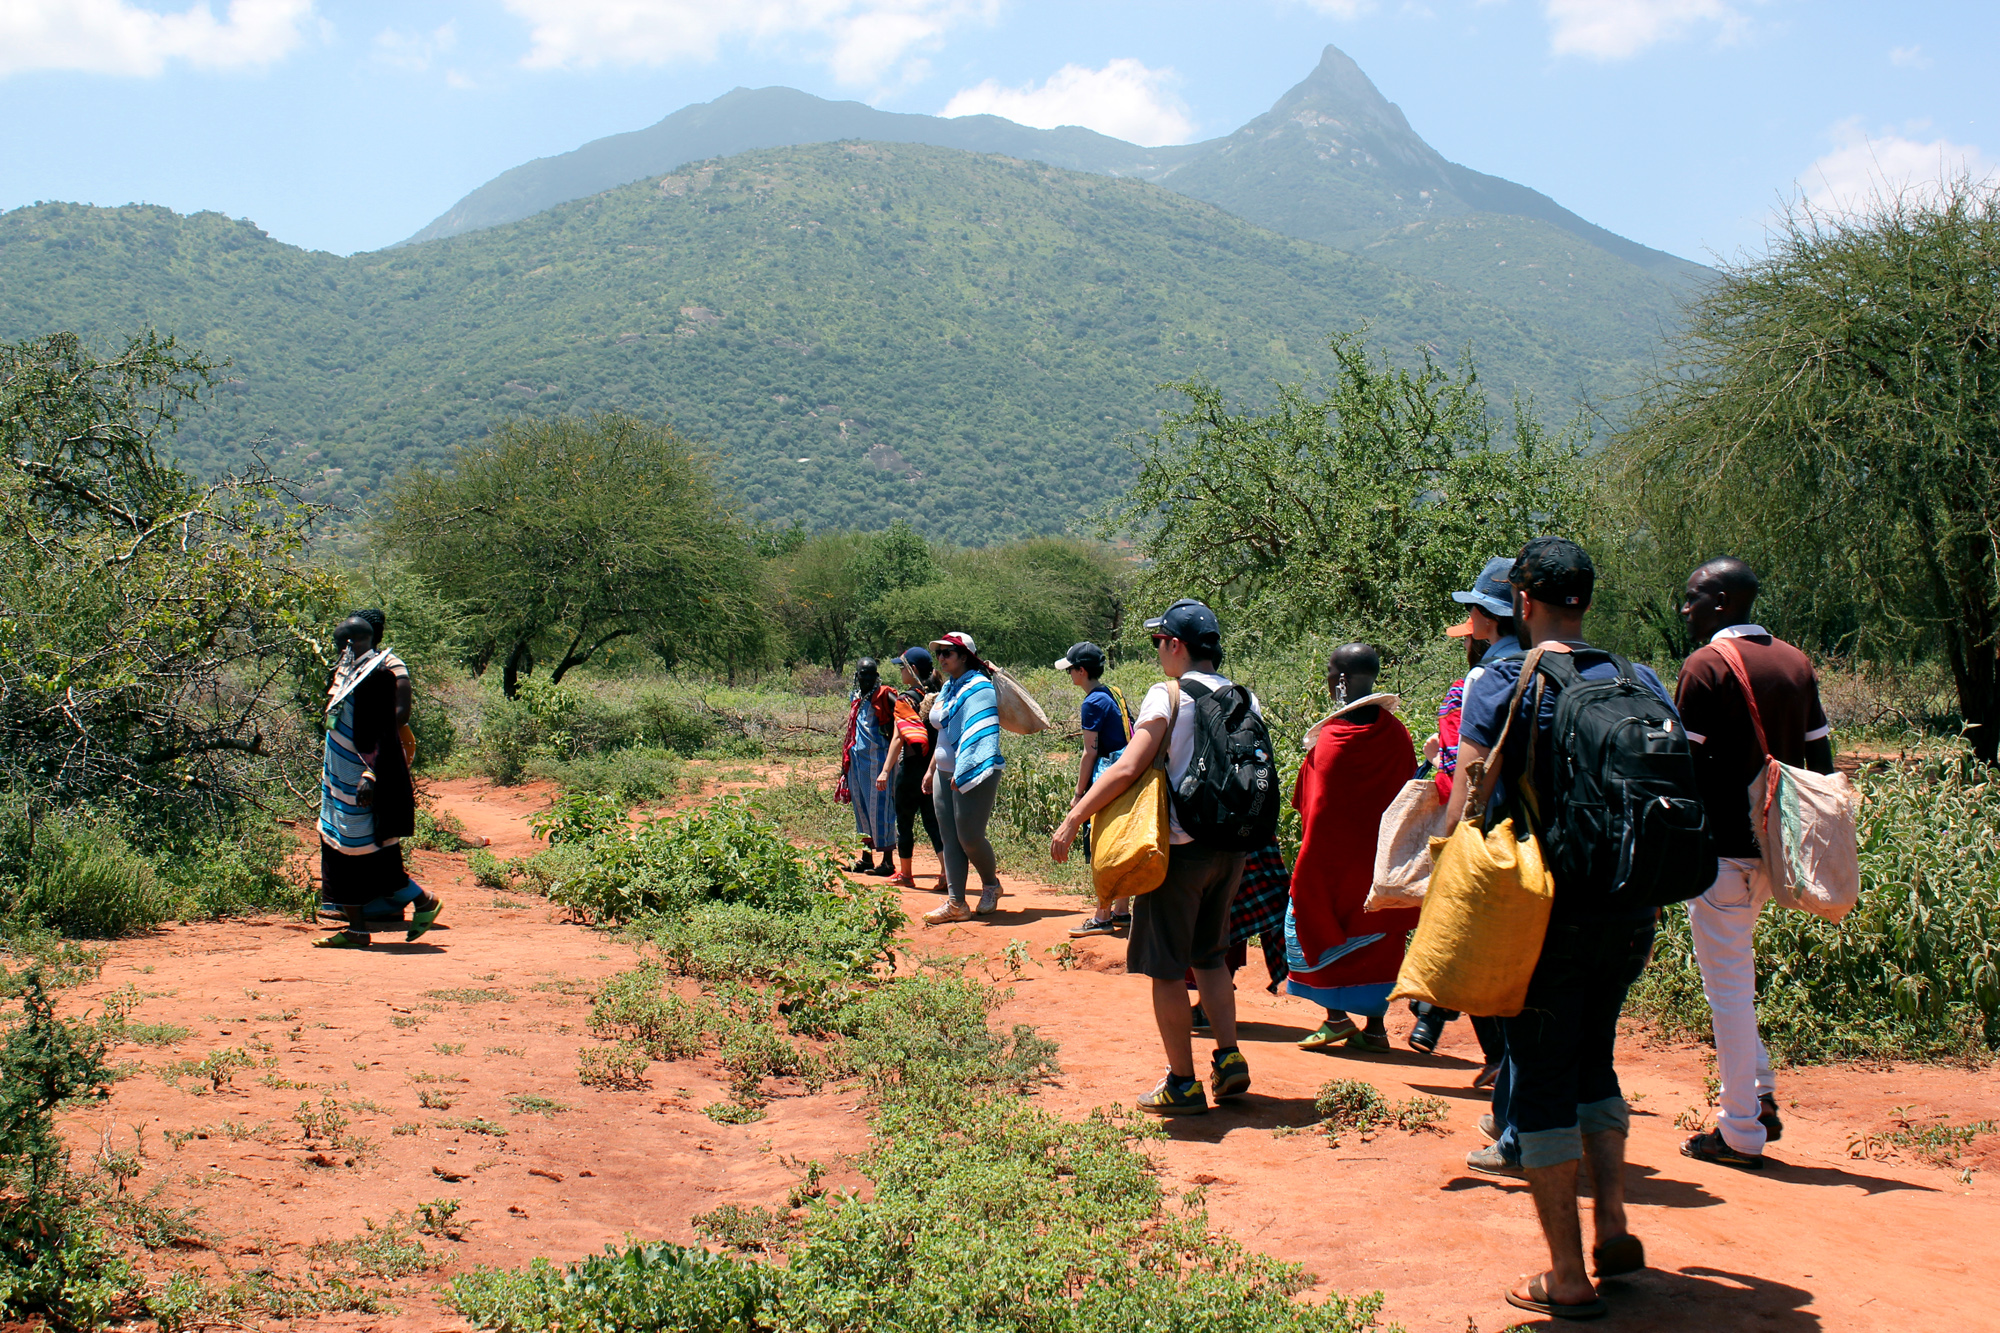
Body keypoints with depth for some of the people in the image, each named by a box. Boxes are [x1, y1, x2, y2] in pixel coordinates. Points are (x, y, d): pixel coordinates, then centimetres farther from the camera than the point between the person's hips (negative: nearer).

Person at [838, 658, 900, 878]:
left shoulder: (884, 696, -7)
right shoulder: (856, 699, 16)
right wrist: (845, 766, 20)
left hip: (877, 758, -8)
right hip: (856, 759, 8)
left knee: (879, 808, -7)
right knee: (861, 809, 12)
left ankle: (887, 861, -3)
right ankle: (866, 857, 21)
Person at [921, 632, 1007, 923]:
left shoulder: (978, 687, -13)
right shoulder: (949, 687, 16)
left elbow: (979, 734, -22)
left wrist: (963, 771, -29)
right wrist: (932, 770, 23)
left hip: (973, 775, -9)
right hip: (945, 774, 9)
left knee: (969, 836, -6)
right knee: (950, 838, 5)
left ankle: (991, 884, 20)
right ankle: (955, 903, 7)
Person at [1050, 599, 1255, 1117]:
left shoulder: (1168, 695, -10)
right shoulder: (1244, 699, 8)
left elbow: (1128, 768, -19)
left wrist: (1074, 817, -16)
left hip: (1180, 845, -7)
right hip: (1232, 846, 7)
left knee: (1166, 968, 4)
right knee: (1210, 955, 22)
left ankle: (1182, 1084, 7)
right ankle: (1229, 1059, 14)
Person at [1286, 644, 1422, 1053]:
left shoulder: (1329, 737, -15)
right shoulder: (1395, 733, -2)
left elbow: (1311, 805, -13)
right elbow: (1405, 792, 5)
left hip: (1332, 853, -4)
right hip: (1381, 855, 5)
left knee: (1307, 922, 11)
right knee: (1378, 934, 13)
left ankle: (1336, 1015, 5)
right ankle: (1375, 1025, 12)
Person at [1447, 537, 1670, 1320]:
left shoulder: (1504, 685, -9)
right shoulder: (1642, 684, 4)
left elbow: (1466, 806, -15)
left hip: (1545, 912, -5)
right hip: (1629, 913, 5)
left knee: (1540, 1086, 5)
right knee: (1593, 1064, 25)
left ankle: (1567, 1279, 7)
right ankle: (1613, 1231, 22)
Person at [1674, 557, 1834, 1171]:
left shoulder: (1706, 666, -11)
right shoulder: (1797, 663, 10)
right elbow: (1821, 762, 12)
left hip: (1723, 848, -7)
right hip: (1777, 845, 7)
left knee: (1728, 987, 0)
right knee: (1735, 976, 23)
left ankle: (1740, 1135, 5)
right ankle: (1762, 1097, 20)